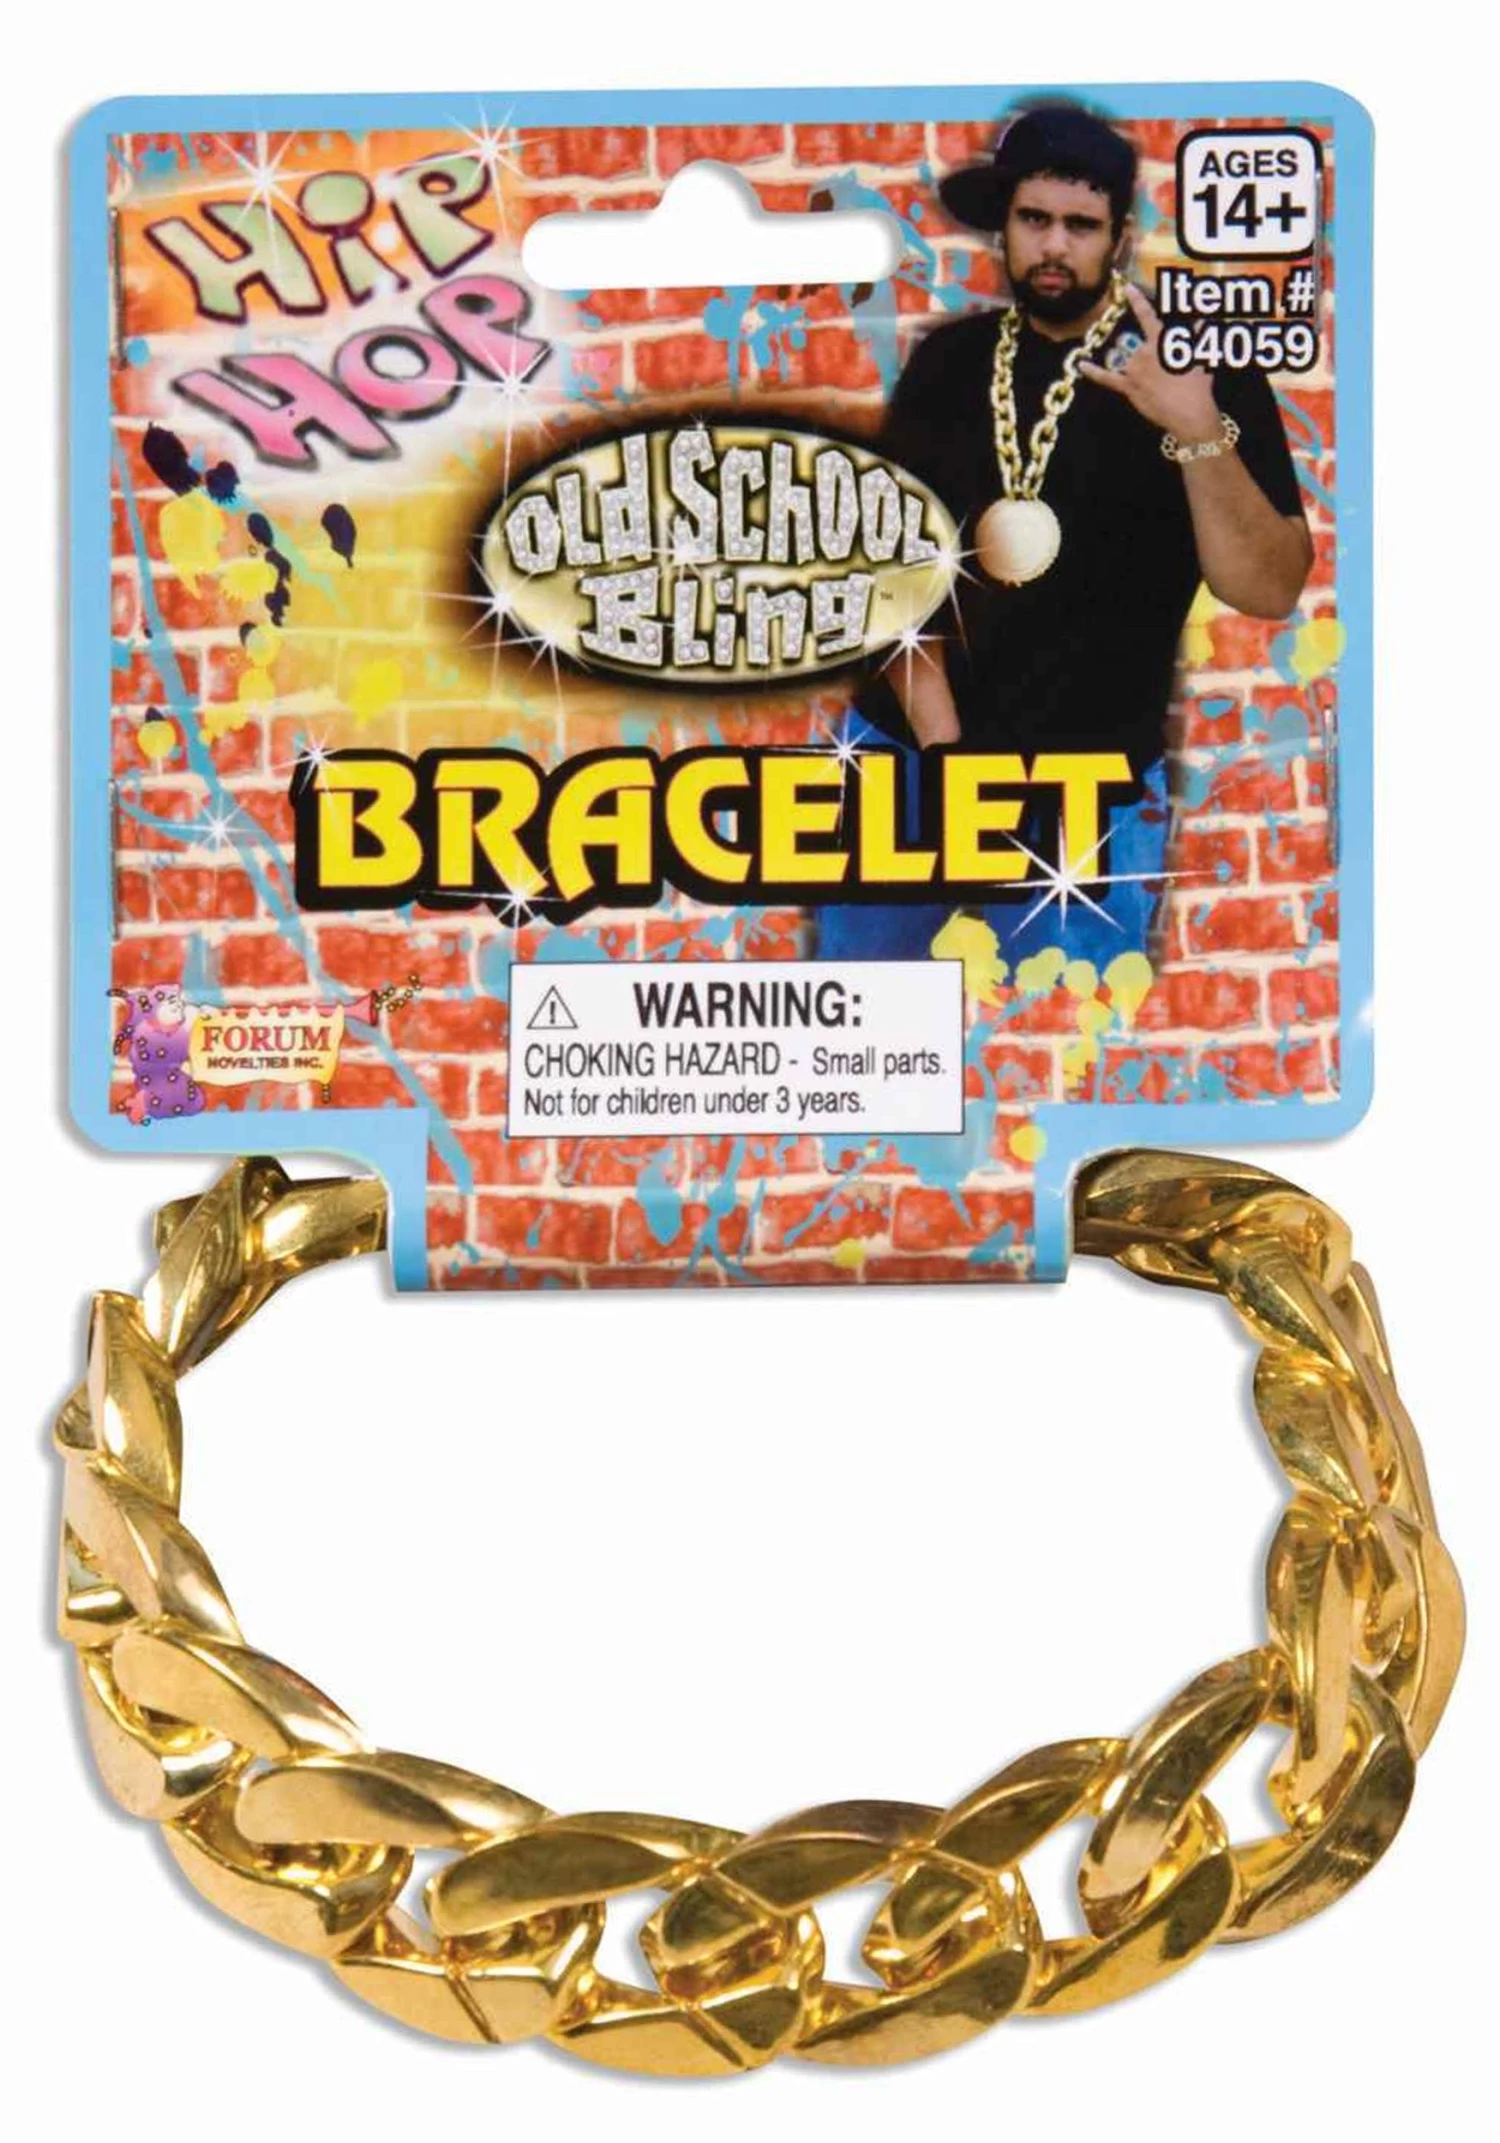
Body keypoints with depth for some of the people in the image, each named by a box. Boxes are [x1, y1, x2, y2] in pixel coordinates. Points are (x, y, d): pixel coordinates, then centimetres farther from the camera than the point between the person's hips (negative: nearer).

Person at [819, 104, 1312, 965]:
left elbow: (1270, 591, -12)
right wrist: (940, 746, -10)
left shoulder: (1203, 370, -4)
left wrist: (1200, 434, -28)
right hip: (902, 750, 3)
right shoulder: (950, 360, 5)